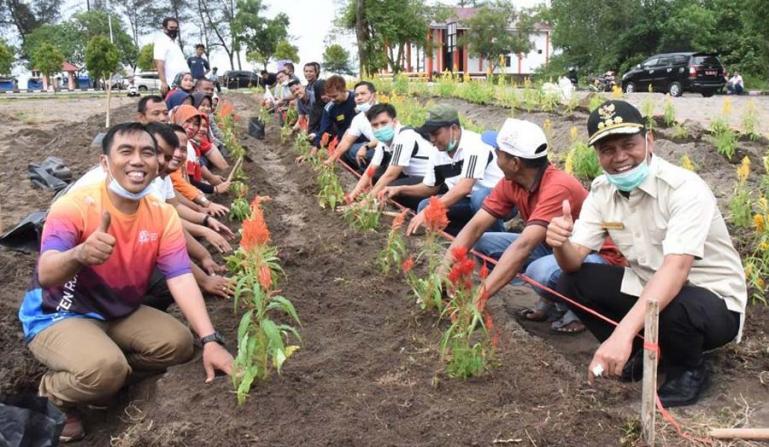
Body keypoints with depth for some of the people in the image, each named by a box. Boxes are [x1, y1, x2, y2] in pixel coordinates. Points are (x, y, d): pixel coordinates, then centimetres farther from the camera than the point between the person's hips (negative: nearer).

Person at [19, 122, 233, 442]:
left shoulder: (163, 215, -10)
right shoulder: (74, 206, -24)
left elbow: (181, 279, -18)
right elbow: (45, 275, -36)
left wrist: (210, 340, -31)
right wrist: (79, 255, -61)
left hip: (121, 314, 6)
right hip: (57, 316, -5)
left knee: (179, 343, -14)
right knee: (104, 367, -32)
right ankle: (52, 394, 2)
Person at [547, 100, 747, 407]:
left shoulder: (685, 188, -26)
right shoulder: (601, 190, -6)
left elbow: (676, 269, -39)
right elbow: (574, 262, -9)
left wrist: (623, 332, -51)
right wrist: (560, 243, -35)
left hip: (714, 302, -6)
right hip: (650, 290, 6)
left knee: (675, 308, -39)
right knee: (571, 283, -9)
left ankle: (689, 369, -3)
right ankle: (643, 353, 8)